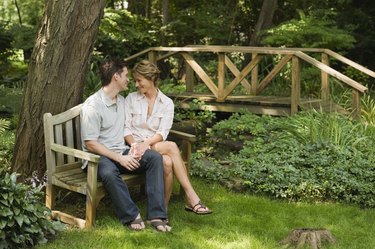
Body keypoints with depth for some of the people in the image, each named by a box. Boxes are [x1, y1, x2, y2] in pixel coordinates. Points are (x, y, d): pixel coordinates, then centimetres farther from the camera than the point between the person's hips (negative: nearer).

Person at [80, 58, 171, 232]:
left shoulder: (122, 101, 12)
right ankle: (132, 216, -22)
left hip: (122, 152, 7)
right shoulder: (93, 105, -14)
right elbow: (90, 144, -18)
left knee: (155, 157, -18)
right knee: (109, 173, -41)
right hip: (99, 156, -7)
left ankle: (156, 215, -23)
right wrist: (119, 158, -22)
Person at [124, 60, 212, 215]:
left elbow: (163, 132, -5)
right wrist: (135, 145, -20)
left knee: (167, 163, -35)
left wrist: (146, 143, -24)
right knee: (172, 146, -30)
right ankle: (191, 197, -33)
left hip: (156, 146, 2)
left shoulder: (167, 103, 6)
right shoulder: (131, 99, 7)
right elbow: (126, 128, -1)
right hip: (136, 147, -2)